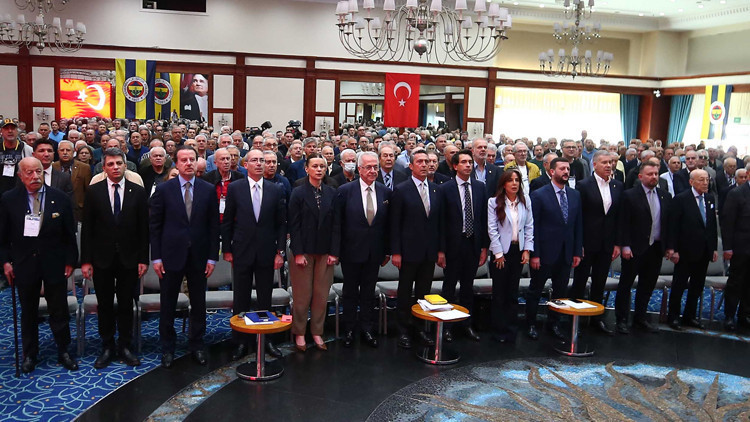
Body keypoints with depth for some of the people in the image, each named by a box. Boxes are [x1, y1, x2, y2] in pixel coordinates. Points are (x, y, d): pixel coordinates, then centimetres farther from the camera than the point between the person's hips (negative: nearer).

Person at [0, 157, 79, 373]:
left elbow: (69, 234, 0)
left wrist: (70, 261, -1)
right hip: (24, 264, 0)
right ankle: (29, 354, 28)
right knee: (28, 312, 13)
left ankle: (64, 351, 24)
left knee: (59, 310, 8)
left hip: (54, 264, 0)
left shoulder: (61, 199, -5)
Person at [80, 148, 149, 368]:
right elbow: (87, 228, 0)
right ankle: (107, 347, 21)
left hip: (129, 259, 0)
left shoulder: (138, 192, 1)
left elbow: (144, 228, 1)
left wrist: (143, 259, -3)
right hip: (102, 259, 0)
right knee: (105, 305, 8)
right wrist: (86, 260, -5)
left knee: (126, 304, 8)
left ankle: (125, 346, 20)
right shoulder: (93, 192, 1)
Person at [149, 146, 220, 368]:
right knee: (168, 305, 8)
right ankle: (167, 348, 23)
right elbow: (154, 225, 0)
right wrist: (156, 257, -5)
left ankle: (197, 345, 25)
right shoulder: (163, 189, -1)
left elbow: (214, 225, 3)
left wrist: (212, 257, -1)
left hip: (198, 256, 1)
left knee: (198, 304, 10)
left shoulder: (208, 190, 2)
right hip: (171, 255, -1)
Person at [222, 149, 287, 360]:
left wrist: (280, 251, -1)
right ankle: (240, 342, 18)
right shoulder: (234, 188, 0)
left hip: (266, 252, 1)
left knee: (265, 299, 10)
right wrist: (227, 250, 1)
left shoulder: (276, 190, 2)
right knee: (241, 299, 7)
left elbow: (281, 223, 4)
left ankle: (267, 339, 21)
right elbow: (227, 222, 3)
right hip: (242, 252, -1)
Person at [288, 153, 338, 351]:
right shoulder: (298, 193, -3)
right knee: (302, 295, 3)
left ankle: (317, 332, 20)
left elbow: (335, 224, 5)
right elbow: (294, 225, -6)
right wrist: (298, 253, -11)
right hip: (303, 251, -3)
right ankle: (299, 333, 17)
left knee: (322, 294, 7)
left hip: (325, 252, 3)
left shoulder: (331, 193, 6)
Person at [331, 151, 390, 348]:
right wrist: (334, 251, -11)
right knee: (350, 291, 11)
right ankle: (349, 330, 24)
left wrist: (387, 251, 5)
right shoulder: (345, 191, -8)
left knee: (369, 292, 13)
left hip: (374, 253, 3)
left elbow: (387, 224, 5)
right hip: (351, 251, -2)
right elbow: (336, 223, -8)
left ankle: (366, 329, 26)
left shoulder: (385, 192, 2)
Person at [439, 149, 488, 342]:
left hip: (473, 244, 3)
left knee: (468, 286, 14)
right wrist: (441, 249, -10)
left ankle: (467, 324, 25)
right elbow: (441, 221, -7)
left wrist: (484, 246, 3)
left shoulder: (480, 187, 5)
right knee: (449, 286, 7)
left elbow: (484, 218, 7)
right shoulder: (445, 188, -6)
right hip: (453, 244, -3)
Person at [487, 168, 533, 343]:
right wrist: (498, 253, -9)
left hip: (518, 251, 3)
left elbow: (529, 227, 7)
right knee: (499, 292, 3)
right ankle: (499, 330, 13)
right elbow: (492, 229, -7)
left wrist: (527, 250, -1)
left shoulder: (525, 201, 5)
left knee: (513, 292, 8)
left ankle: (511, 330, 17)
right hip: (500, 251, -3)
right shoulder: (494, 202, -5)